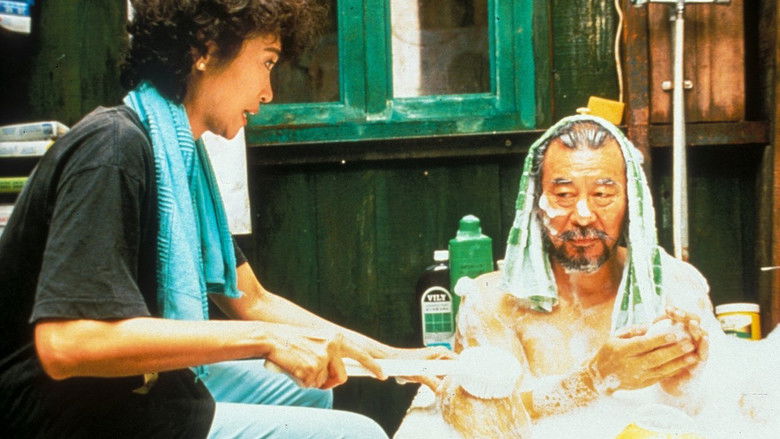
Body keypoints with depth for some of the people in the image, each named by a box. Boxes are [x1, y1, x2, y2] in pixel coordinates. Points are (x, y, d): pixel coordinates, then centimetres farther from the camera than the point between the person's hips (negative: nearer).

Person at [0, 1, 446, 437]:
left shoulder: (182, 157, 9)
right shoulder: (113, 147, -21)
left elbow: (252, 300, 14)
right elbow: (64, 343, -31)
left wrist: (390, 357, 10)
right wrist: (265, 338, -27)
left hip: (148, 387, 10)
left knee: (307, 393, 26)